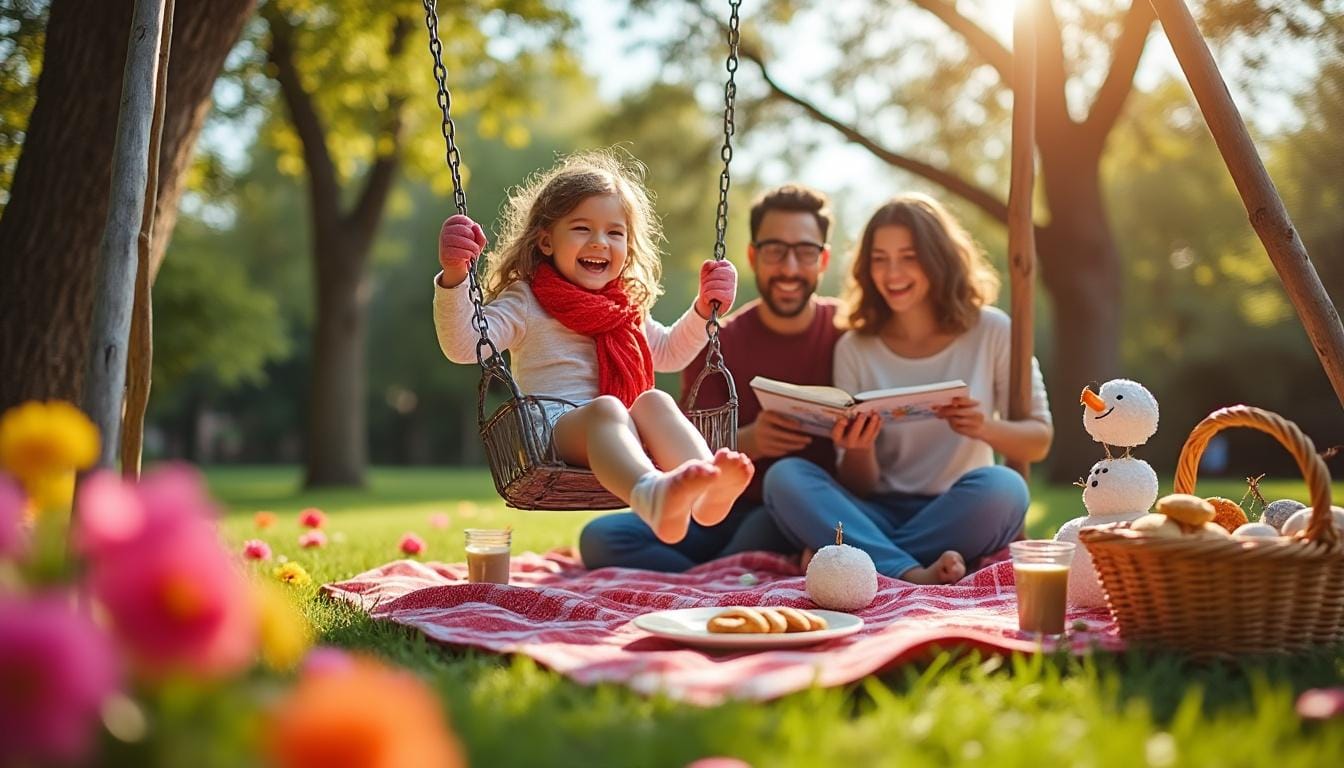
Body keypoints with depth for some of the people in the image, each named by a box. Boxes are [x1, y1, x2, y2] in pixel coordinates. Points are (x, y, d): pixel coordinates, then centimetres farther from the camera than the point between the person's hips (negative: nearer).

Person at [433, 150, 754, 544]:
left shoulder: (628, 308, 28)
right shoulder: (526, 302, 10)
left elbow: (669, 352, 45)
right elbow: (463, 345, -6)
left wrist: (703, 309, 29)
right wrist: (454, 277, -20)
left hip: (628, 435, 5)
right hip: (555, 431, -5)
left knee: (654, 401, -29)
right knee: (605, 407, -38)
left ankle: (707, 492, -59)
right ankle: (654, 497, -72)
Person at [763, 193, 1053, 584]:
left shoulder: (990, 331, 1)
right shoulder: (854, 348, 3)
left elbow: (1039, 440, 2)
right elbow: (858, 487, 3)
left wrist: (986, 428, -19)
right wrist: (859, 450, -20)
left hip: (959, 516, -1)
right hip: (879, 515, 1)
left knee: (1002, 487, -33)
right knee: (784, 477, -23)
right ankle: (912, 575, -36)